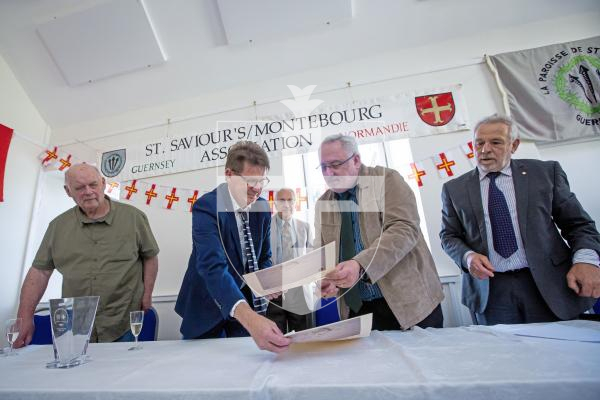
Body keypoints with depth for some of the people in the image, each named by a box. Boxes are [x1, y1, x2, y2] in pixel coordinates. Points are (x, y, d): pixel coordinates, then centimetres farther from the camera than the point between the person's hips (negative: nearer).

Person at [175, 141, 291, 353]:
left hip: (248, 301, 5)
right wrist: (249, 317, -53)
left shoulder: (262, 208, -7)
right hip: (209, 305, -4)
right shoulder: (206, 207, -25)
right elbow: (212, 267, -39)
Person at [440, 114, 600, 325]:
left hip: (548, 285, 1)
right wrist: (467, 256, -14)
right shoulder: (454, 189, 4)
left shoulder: (545, 172, 5)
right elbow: (449, 236, 6)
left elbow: (578, 223, 6)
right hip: (488, 289, 0)